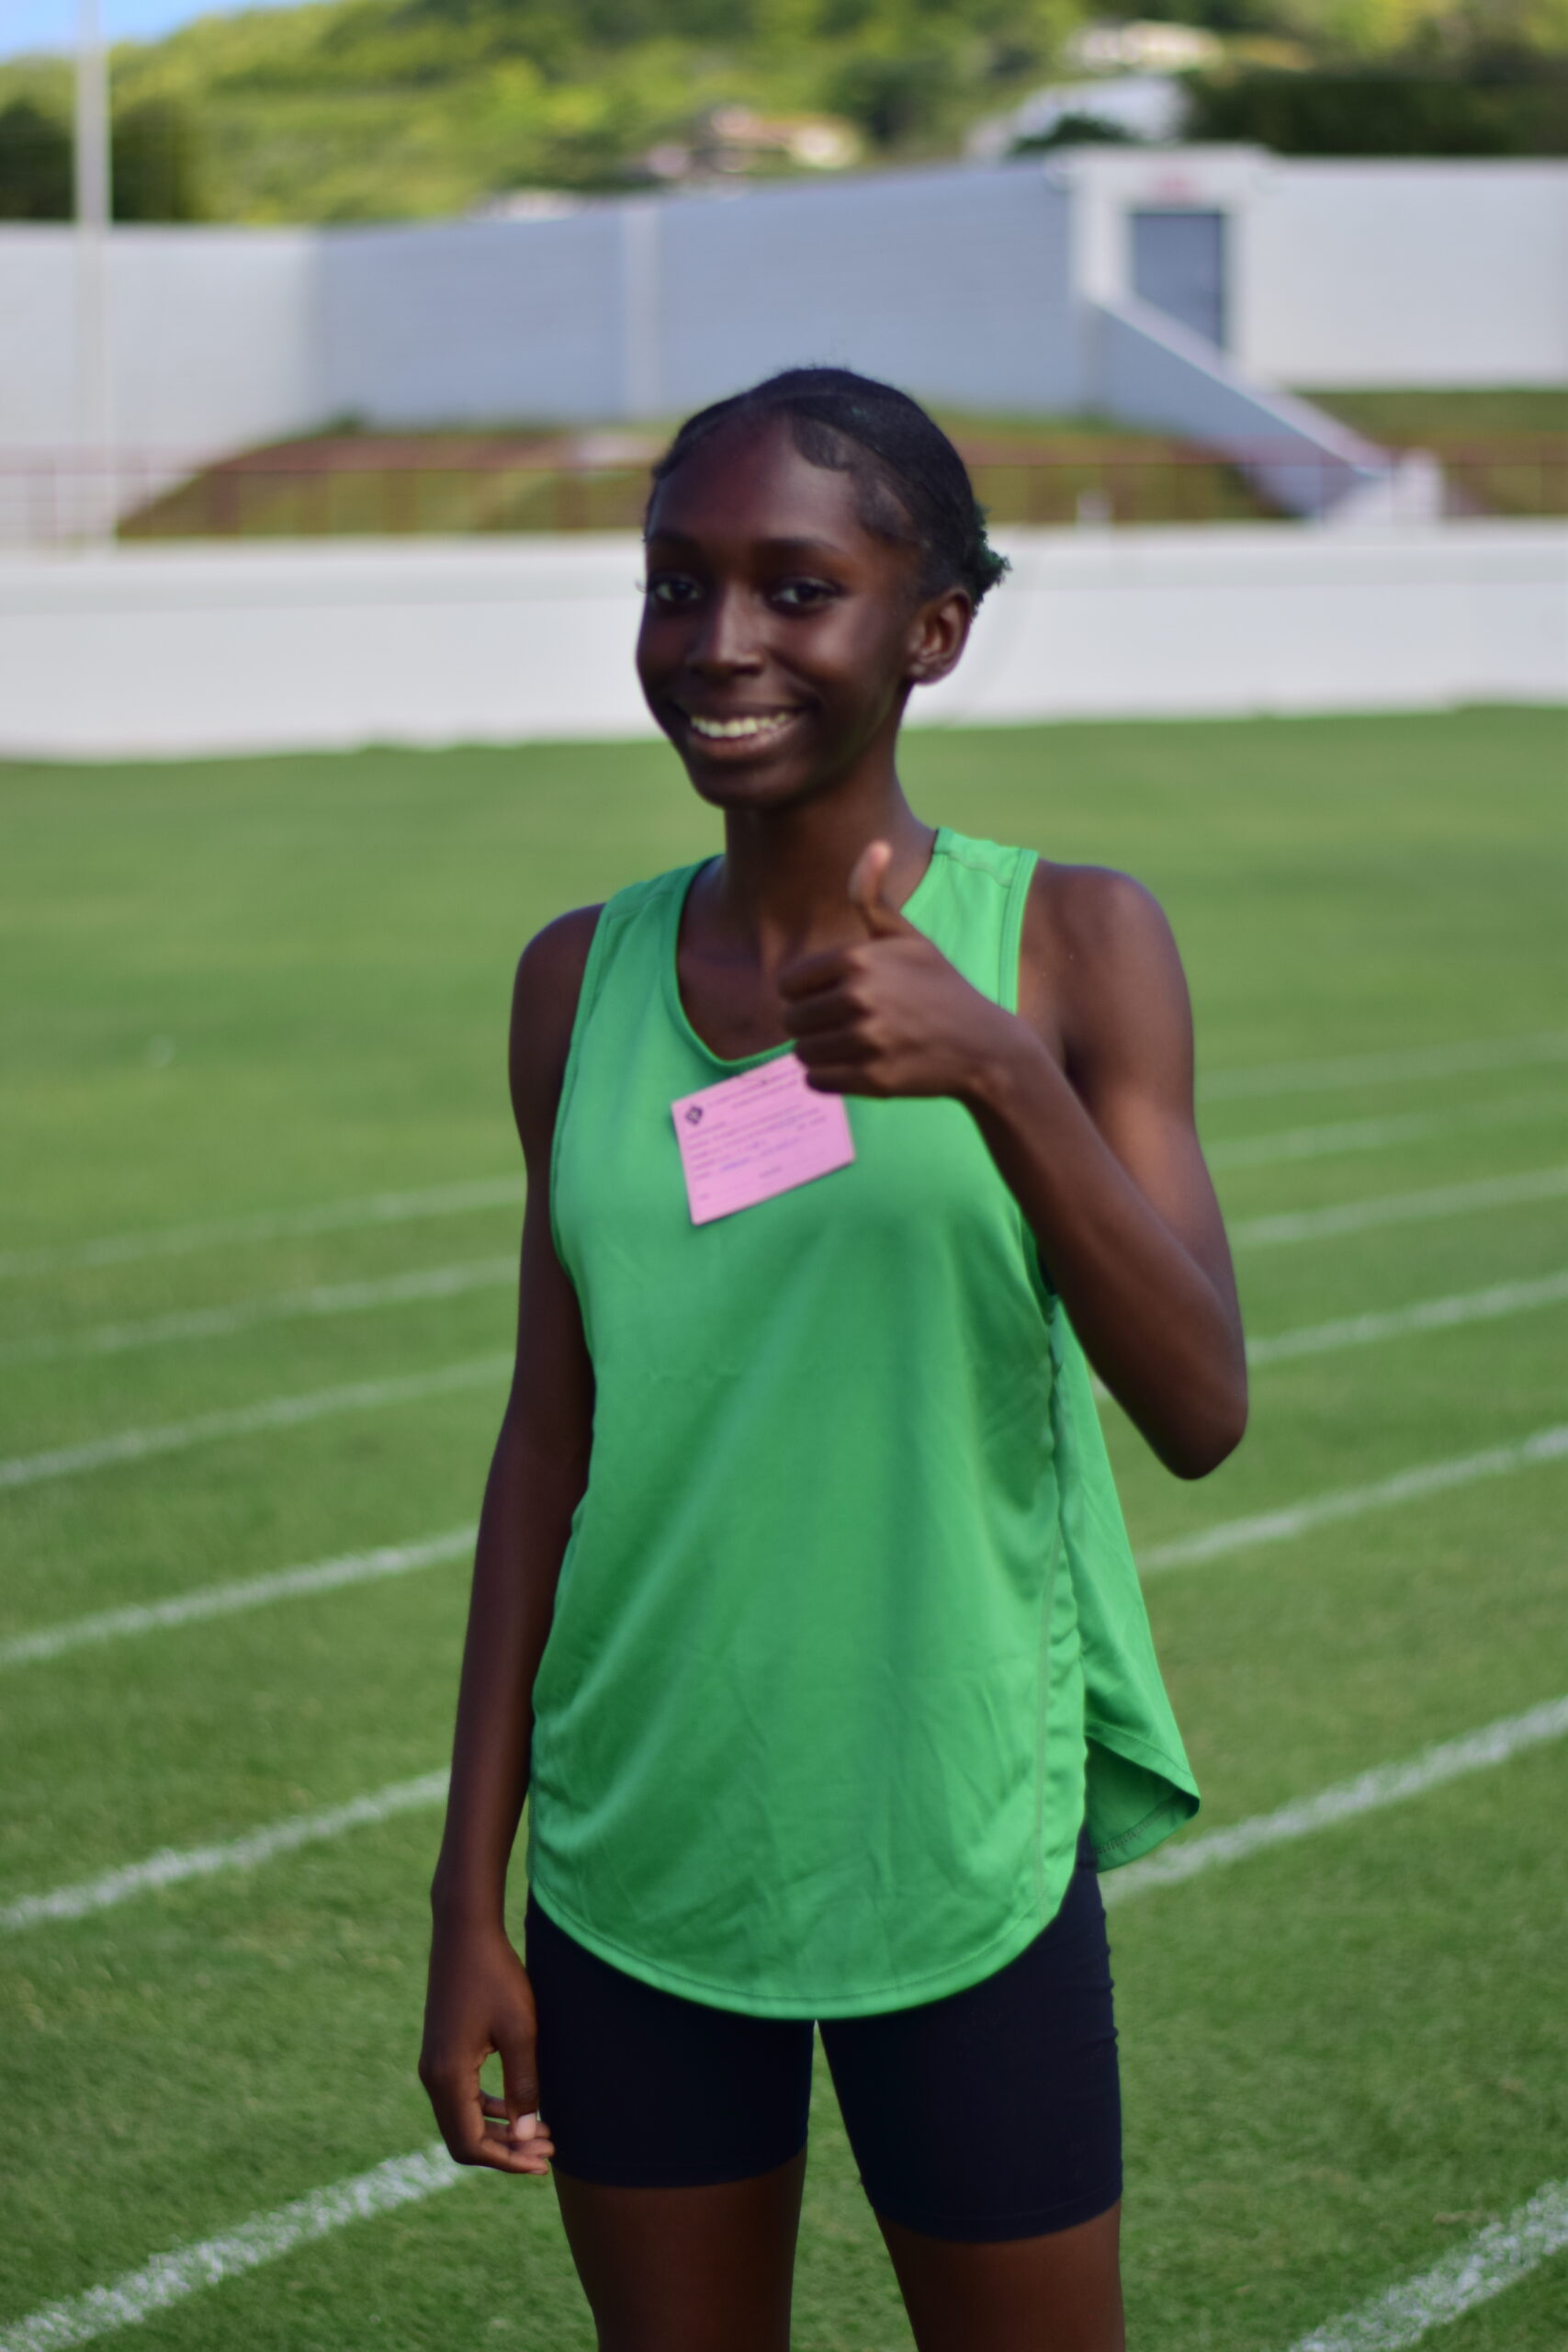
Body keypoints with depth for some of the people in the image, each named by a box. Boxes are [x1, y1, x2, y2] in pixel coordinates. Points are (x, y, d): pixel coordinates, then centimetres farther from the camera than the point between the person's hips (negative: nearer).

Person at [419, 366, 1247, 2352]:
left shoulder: (1068, 943, -6)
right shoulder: (584, 980, 4)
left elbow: (1199, 1411, -15)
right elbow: (550, 1439, 8)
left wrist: (998, 1071, -29)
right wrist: (469, 1896, 6)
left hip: (958, 1868, -3)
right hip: (637, 1864, 3)